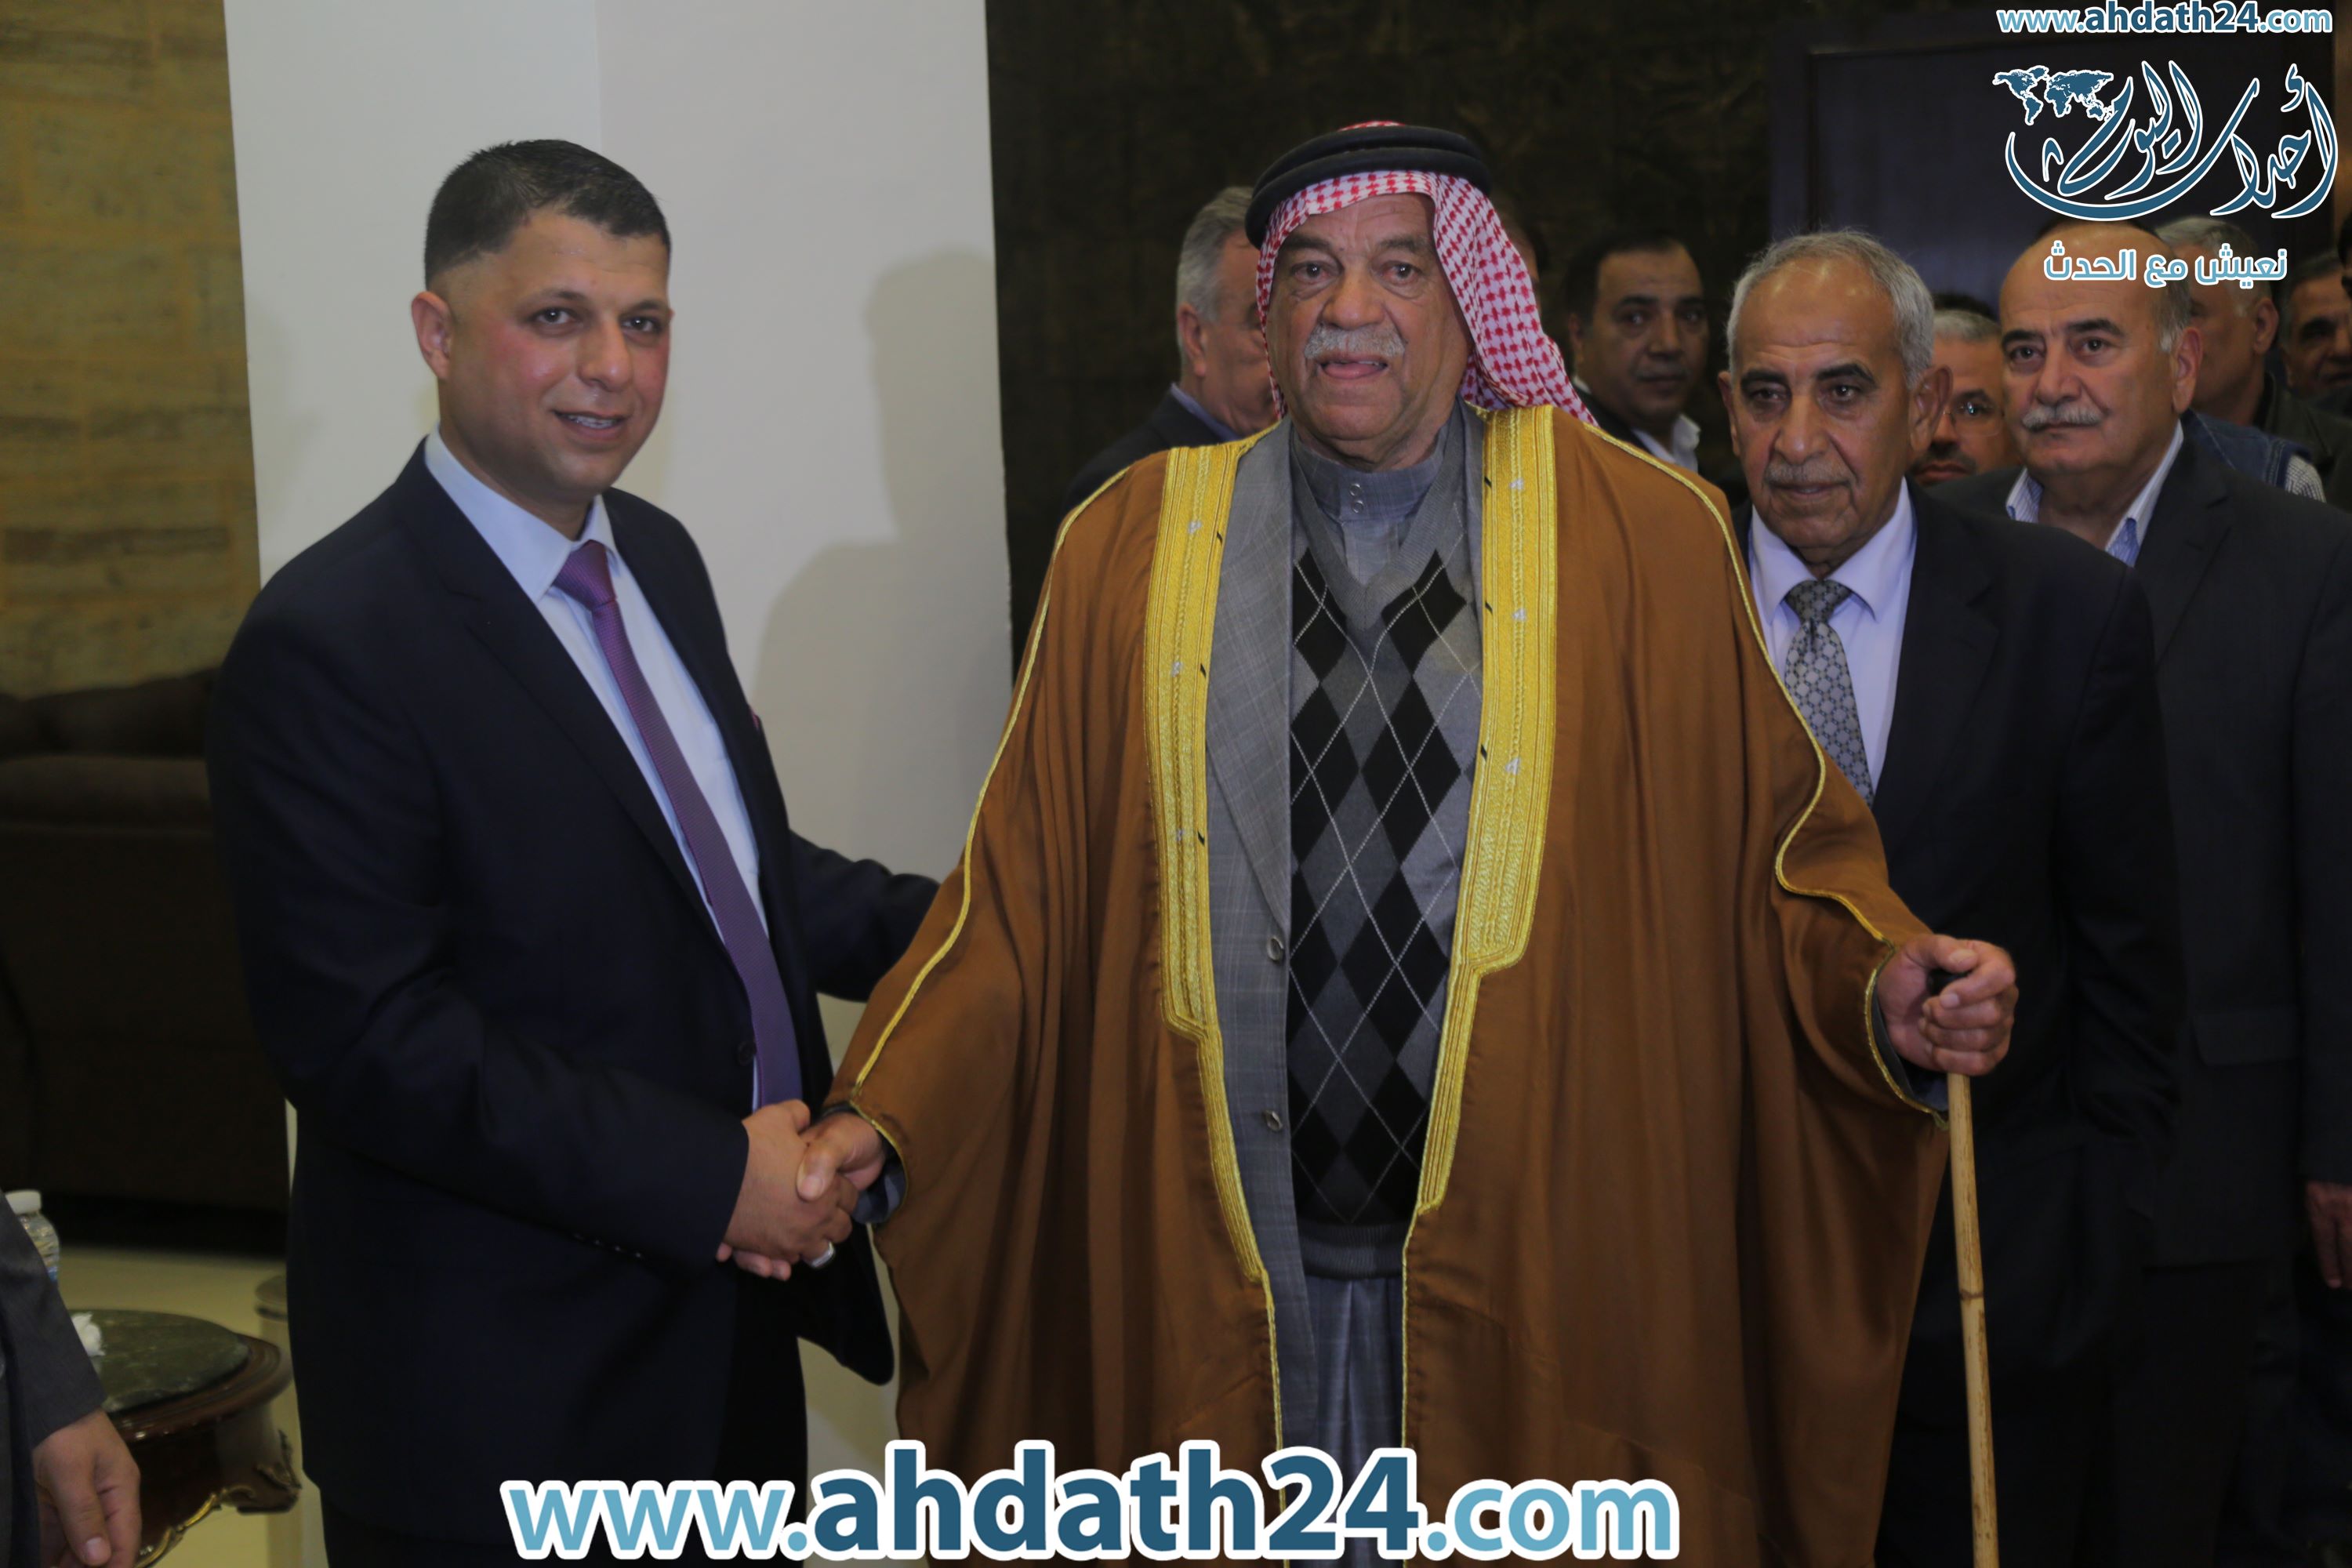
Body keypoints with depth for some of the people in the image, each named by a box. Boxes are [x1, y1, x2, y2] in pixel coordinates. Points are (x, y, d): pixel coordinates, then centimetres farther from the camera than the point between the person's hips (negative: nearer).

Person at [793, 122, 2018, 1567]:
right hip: (1226, 1280, 1)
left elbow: (1772, 835, 4)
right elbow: (1028, 882, 3)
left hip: (1545, 1275, -1)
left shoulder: (1643, 537, 0)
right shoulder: (1132, 551, 4)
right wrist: (881, 1111, -7)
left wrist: (1881, 985, -15)